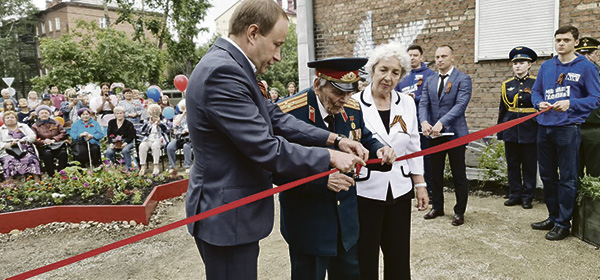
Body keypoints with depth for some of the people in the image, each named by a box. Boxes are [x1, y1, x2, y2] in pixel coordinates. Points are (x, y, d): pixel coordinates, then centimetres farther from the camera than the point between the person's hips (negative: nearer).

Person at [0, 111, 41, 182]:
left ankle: (37, 181, -39)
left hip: (25, 150, 0)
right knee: (10, 161, -34)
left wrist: (21, 140, -7)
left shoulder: (23, 126, 24)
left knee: (31, 159, -32)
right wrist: (8, 145, -12)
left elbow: (33, 136, 9)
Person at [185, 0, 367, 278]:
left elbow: (274, 117, 6)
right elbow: (266, 149, -26)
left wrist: (334, 139, -1)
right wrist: (329, 158, -14)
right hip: (227, 217, -10)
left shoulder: (230, 65, 6)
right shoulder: (222, 72, -25)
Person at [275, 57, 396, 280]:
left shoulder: (352, 109, -1)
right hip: (308, 222, -6)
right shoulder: (289, 112, -20)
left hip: (346, 218, 6)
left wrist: (379, 150, -7)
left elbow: (365, 141, 16)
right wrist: (322, 181, -31)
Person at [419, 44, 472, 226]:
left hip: (455, 133, -5)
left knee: (459, 175, 4)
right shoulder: (429, 81, 11)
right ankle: (437, 207, 27)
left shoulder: (463, 79, -5)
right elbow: (423, 104, 3)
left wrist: (441, 123, -28)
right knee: (435, 174, 13)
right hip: (434, 135, 5)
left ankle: (460, 211, 17)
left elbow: (460, 105, -17)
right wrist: (424, 122, -17)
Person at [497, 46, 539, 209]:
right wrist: (500, 132, 9)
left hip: (530, 130, -3)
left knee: (529, 165, 4)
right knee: (512, 165, 8)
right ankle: (514, 196, 19)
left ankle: (527, 198, 15)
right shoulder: (507, 85, 9)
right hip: (511, 130, 3)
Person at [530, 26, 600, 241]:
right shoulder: (546, 66, 13)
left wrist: (570, 104, -19)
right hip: (544, 127, 5)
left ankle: (563, 224, 12)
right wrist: (540, 103, -6)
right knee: (547, 175, 13)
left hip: (568, 128, -5)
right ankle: (553, 217, 28)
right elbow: (535, 92, 16)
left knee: (567, 178, 1)